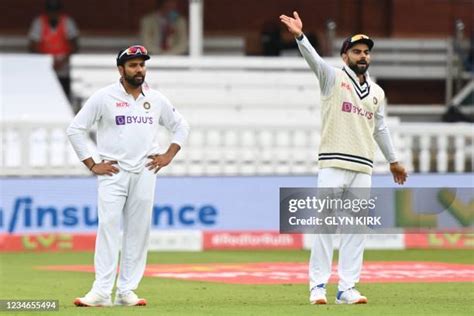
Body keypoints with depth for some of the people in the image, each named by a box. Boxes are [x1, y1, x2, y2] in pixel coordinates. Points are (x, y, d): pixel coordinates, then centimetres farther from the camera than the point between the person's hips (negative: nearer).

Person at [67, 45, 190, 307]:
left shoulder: (156, 99, 9)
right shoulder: (103, 97, -2)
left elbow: (181, 126, 21)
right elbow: (75, 129, 0)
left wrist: (169, 155, 7)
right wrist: (92, 165, -4)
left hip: (144, 173, 3)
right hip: (113, 173, -3)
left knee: (138, 232, 1)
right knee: (108, 228, -13)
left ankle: (127, 291, 4)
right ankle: (101, 291, -17)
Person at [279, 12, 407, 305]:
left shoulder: (377, 92, 17)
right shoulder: (333, 78, 3)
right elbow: (314, 59, -15)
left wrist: (393, 160, 32)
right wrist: (300, 36, -33)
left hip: (363, 169, 5)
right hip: (333, 165, -5)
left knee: (357, 229, 2)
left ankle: (347, 288, 5)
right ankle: (318, 285, -4)